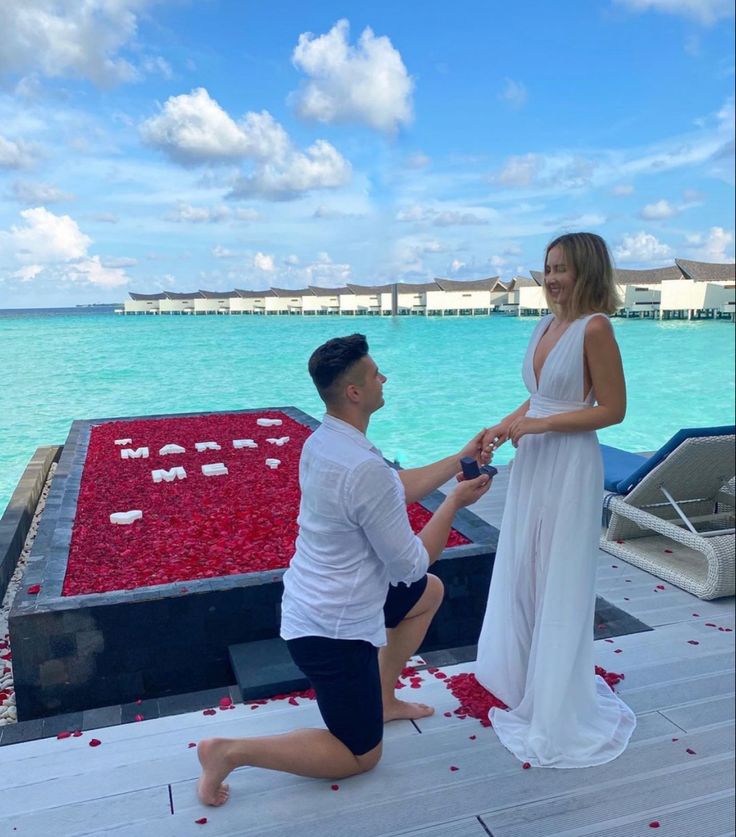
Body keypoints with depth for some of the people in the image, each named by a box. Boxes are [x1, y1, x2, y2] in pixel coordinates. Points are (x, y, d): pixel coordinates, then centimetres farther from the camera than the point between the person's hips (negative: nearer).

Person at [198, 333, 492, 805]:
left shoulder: (323, 440, -2)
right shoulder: (365, 468, -31)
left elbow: (399, 488, 10)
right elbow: (411, 564, -20)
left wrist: (461, 459, 8)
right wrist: (455, 502, -9)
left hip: (312, 601, 9)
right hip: (334, 630, -9)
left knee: (430, 593, 26)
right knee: (360, 756, 12)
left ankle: (383, 699, 32)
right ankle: (232, 751, 4)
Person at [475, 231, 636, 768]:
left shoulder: (595, 328, -14)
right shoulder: (546, 326, 9)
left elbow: (613, 409, -15)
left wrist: (537, 425, -18)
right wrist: (504, 428, 0)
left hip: (570, 467, -8)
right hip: (532, 463, 8)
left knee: (560, 581, 3)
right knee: (521, 573, 17)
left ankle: (559, 707, 22)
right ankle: (523, 677, 37)